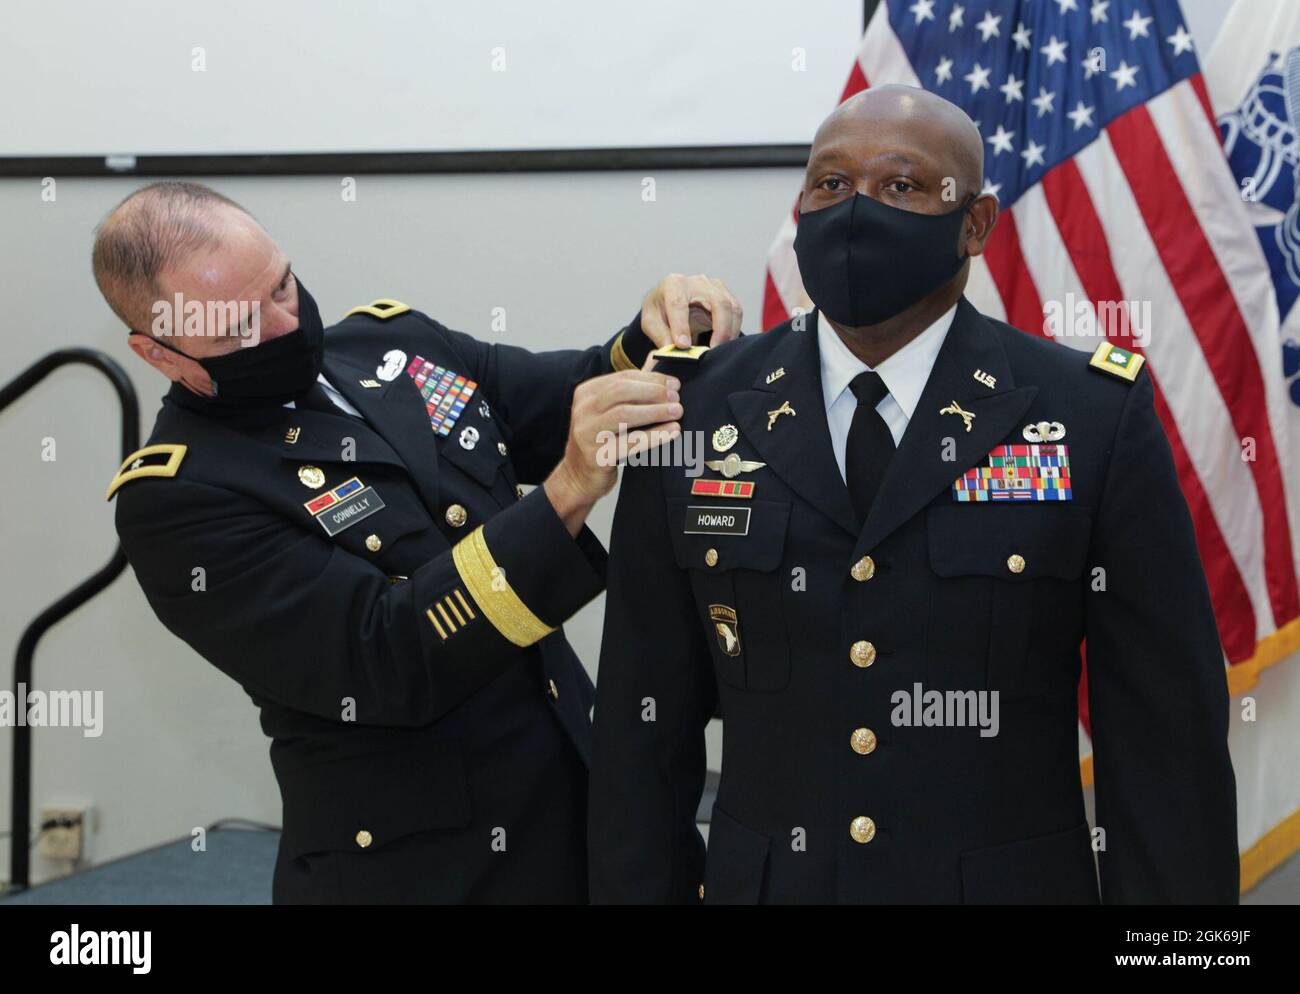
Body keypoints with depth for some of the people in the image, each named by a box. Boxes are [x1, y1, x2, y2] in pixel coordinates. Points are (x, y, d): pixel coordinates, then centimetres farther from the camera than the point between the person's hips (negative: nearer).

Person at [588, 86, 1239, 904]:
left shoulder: (1096, 419, -8)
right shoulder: (694, 415, -3)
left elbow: (1169, 738, -7)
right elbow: (647, 722, 1)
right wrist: (637, 889, 1)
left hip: (1013, 886, -1)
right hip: (761, 883, 2)